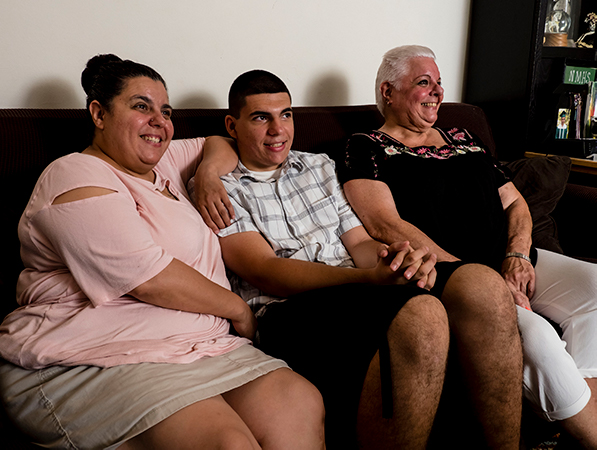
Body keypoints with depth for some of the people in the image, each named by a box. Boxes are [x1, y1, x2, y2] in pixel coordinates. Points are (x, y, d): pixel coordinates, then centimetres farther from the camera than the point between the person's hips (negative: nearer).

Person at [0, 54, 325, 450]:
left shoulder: (163, 162, 19)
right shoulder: (77, 179, -7)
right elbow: (149, 278, -17)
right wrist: (238, 309, -5)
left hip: (193, 345, 8)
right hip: (93, 361, -8)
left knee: (302, 404, -16)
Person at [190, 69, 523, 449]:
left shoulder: (320, 166, 24)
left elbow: (359, 241, 17)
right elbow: (267, 272, -9)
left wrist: (396, 257, -10)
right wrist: (369, 277, -23)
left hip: (357, 291, 6)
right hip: (289, 311, -6)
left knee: (482, 283, -21)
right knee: (421, 314, -34)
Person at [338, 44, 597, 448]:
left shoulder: (463, 140, 23)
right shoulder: (366, 149, 4)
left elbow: (515, 203, 23)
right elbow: (385, 225, -11)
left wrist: (518, 255, -2)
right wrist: (481, 278, -16)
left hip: (509, 263, 7)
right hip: (441, 275, -7)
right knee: (532, 334, -30)